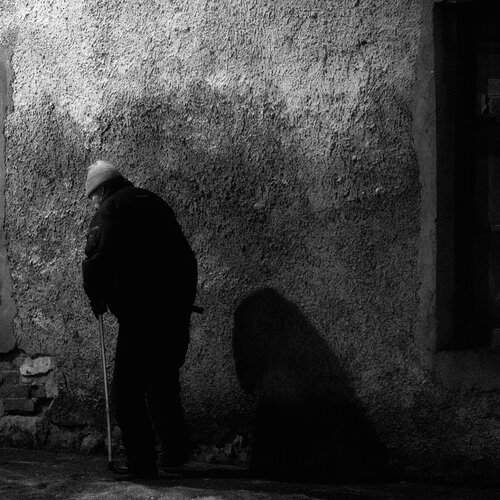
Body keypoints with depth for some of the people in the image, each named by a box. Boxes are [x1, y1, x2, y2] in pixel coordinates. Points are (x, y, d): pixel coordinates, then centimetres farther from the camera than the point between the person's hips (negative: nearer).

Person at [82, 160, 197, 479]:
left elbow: (97, 261, -13)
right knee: (165, 381, 21)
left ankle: (141, 462, -1)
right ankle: (176, 451, 22)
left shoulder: (110, 211, -3)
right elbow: (185, 254, 18)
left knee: (129, 391, 0)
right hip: (179, 307, 7)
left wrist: (97, 298, 4)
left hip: (141, 310, -7)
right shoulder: (154, 202, 18)